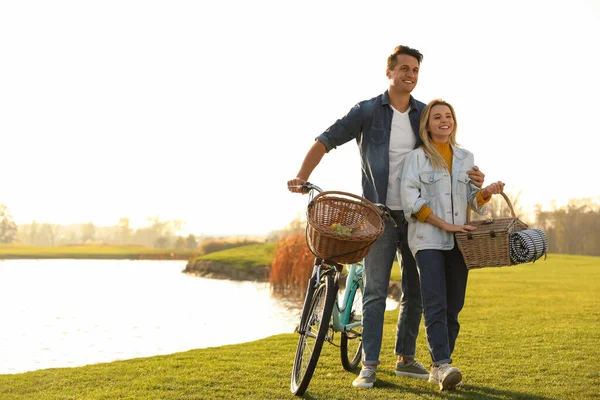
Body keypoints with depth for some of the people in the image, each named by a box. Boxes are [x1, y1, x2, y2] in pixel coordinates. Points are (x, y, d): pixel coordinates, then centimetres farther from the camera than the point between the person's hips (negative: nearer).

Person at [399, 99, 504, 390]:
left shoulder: (466, 158, 15)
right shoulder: (416, 157, 2)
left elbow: (472, 199, 18)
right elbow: (410, 199, -7)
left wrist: (487, 192, -5)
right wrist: (445, 225, -14)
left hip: (458, 241, 5)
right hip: (428, 240, -5)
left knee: (453, 307, 3)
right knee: (436, 306, -15)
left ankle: (439, 368, 9)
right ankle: (443, 366, -21)